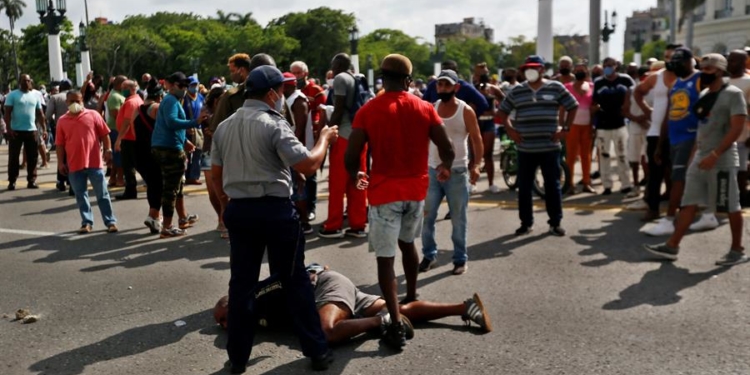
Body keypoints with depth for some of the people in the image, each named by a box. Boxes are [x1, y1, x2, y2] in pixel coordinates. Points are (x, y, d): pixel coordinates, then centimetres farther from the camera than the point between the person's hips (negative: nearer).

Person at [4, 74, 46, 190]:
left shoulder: (35, 95, 10)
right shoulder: (12, 95, -1)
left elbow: (40, 114, 12)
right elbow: (7, 113, -5)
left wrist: (44, 129, 6)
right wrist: (8, 128, -15)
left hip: (32, 130, 3)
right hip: (16, 130, -3)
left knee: (32, 157, 5)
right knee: (13, 157, 1)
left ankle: (31, 180, 12)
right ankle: (12, 181, 7)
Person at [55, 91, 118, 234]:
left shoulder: (93, 115, 2)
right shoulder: (62, 121, 6)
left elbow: (104, 134, 4)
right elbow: (60, 143, 8)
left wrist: (108, 149, -6)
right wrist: (61, 162, 3)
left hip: (94, 162, -2)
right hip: (74, 165, 2)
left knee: (102, 194, 4)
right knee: (81, 195, 9)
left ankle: (110, 221, 10)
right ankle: (86, 222, 19)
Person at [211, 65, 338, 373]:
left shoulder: (224, 127, 9)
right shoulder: (274, 125, -12)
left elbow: (216, 175, 13)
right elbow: (308, 165, -16)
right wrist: (325, 138, -1)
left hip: (238, 210, 5)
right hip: (275, 210, -5)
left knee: (241, 283, 12)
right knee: (295, 281, 6)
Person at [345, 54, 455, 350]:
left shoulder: (368, 111, -8)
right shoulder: (425, 109, -1)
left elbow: (351, 157, -12)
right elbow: (448, 150, -1)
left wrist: (356, 176, 10)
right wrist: (445, 168, 22)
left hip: (384, 191, -4)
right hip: (416, 189, 4)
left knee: (386, 258, -1)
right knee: (407, 243, 26)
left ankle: (397, 325, -8)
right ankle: (412, 298, 41)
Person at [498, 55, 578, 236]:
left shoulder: (556, 87, 1)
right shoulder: (517, 91, 5)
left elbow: (573, 107, 8)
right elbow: (503, 111, 15)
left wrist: (565, 128, 0)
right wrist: (509, 129, 3)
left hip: (550, 147, -1)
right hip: (525, 148, 2)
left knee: (552, 185, 5)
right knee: (524, 187, 6)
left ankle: (555, 223, 17)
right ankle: (526, 223, 18)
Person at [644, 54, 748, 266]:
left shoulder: (733, 94, -10)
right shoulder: (704, 94, 14)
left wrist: (715, 154, -24)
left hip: (722, 161, -8)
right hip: (700, 158, 8)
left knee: (731, 206, 2)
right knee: (689, 203, 6)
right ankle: (672, 246, 7)